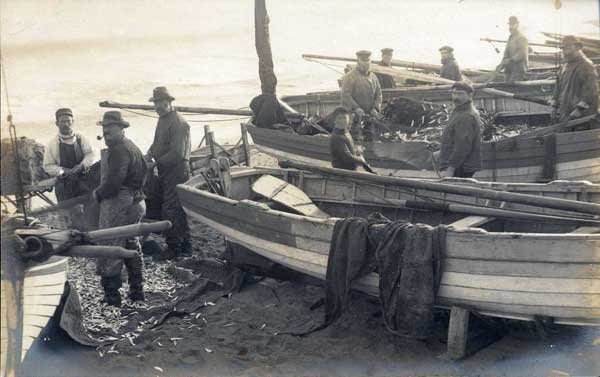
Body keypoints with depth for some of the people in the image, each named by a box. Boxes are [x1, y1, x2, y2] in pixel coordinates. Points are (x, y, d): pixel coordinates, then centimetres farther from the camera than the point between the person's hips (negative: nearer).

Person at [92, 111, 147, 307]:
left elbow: (113, 182, -26)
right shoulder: (132, 147, 16)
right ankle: (137, 291, 26)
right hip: (136, 202, 11)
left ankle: (111, 296, 2)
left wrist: (98, 194, -7)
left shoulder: (119, 150, -18)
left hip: (118, 205, -11)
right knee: (132, 246, 18)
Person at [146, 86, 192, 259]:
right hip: (165, 172, 10)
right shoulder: (162, 119, 15)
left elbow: (177, 153, -23)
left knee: (170, 210, -6)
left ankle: (174, 248, 3)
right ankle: (185, 244, 25)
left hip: (176, 172, -10)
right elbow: (157, 143, 23)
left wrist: (155, 164, -17)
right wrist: (149, 154, 3)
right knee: (179, 208, 16)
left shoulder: (178, 123, -17)